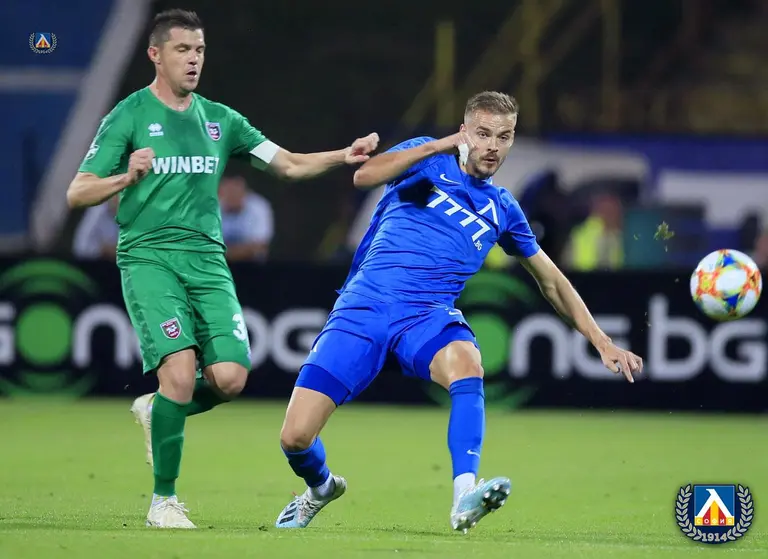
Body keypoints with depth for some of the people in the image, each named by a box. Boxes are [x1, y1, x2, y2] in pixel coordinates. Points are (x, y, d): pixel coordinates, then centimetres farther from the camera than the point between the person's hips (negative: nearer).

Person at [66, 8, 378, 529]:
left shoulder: (220, 119, 14)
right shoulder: (129, 116, 0)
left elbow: (290, 165, 14)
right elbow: (77, 194, -4)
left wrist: (343, 156, -3)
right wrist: (127, 177, -23)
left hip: (208, 259, 5)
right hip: (148, 257, -4)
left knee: (230, 377, -12)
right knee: (181, 368, -21)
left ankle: (156, 410, 21)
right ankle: (164, 501, -7)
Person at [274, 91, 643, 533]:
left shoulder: (502, 210, 15)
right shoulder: (429, 160, 6)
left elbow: (552, 281, 26)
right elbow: (365, 176, -14)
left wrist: (603, 342, 23)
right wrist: (436, 147, -22)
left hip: (428, 315, 2)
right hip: (364, 304, -2)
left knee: (466, 363, -37)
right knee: (296, 437, -11)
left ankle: (465, 498, -47)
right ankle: (321, 486, 26)